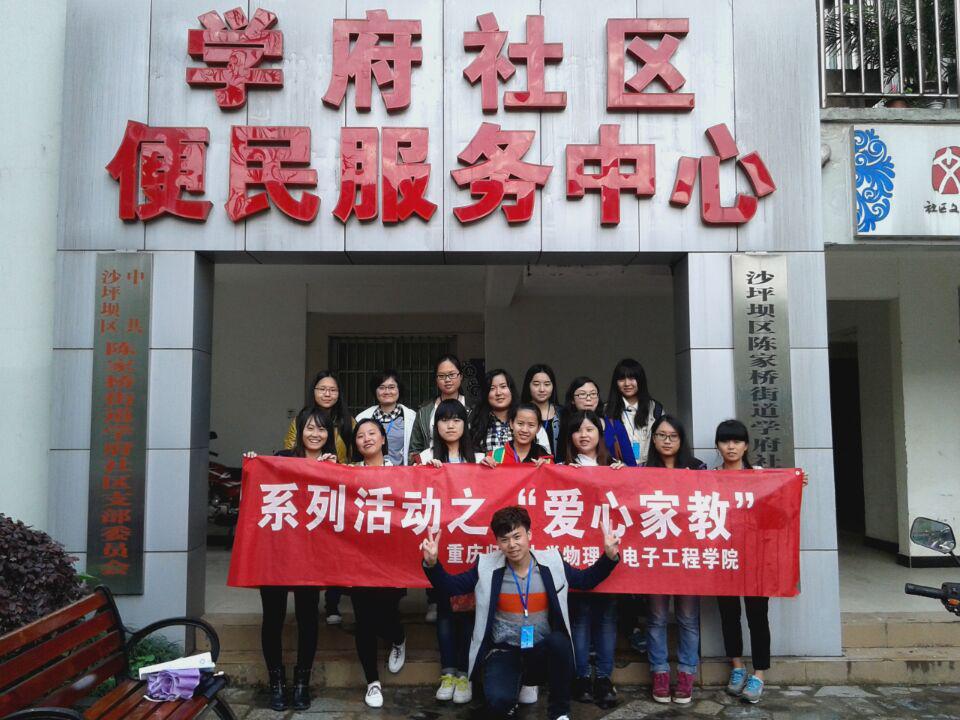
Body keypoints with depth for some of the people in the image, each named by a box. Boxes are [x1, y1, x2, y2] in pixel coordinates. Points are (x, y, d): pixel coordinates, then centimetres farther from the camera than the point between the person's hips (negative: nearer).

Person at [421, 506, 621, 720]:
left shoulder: (551, 562, -3)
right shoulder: (487, 567, -5)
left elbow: (586, 580, 9)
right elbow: (451, 585, 0)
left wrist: (609, 557, -6)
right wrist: (432, 564, -18)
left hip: (542, 651, 1)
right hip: (504, 651, -1)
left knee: (559, 641, -34)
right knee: (499, 701, -29)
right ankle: (517, 678, 11)